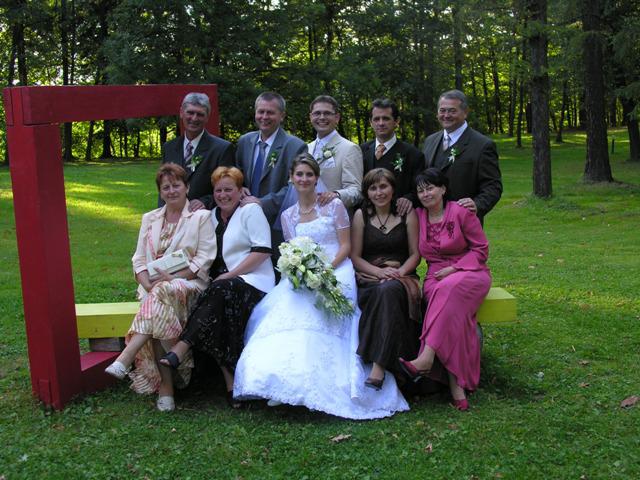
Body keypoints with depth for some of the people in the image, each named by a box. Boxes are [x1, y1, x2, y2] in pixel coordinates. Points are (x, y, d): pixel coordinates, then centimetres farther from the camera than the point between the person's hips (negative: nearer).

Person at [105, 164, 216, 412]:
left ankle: (125, 359, -43)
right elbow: (139, 259, 13)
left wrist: (173, 277, -14)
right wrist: (147, 283, -8)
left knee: (164, 293, -37)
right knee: (157, 305, -32)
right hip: (153, 286, 3)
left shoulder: (201, 217, 8)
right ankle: (165, 386, -30)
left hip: (189, 284, -3)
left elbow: (204, 259, -3)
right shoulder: (150, 219, 20)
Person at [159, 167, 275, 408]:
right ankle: (231, 383, -29)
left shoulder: (251, 211, 6)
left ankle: (180, 350, -40)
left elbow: (263, 250, -7)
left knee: (219, 293, -34)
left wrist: (229, 275, -12)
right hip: (222, 284, 4)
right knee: (216, 304, -28)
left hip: (252, 282, -4)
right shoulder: (211, 217, 22)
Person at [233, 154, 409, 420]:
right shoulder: (288, 215, 17)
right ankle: (282, 385, -24)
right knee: (285, 308, -26)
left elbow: (345, 246, 0)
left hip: (335, 270, -4)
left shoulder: (333, 205, 4)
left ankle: (309, 384, -27)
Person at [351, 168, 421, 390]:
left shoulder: (408, 214, 10)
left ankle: (379, 365, -42)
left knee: (389, 290, -38)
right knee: (381, 292, -37)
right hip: (369, 278, 1)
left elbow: (415, 254, 8)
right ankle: (382, 363, -34)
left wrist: (399, 272, -12)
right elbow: (355, 257, 7)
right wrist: (379, 271, -10)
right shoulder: (361, 215, 11)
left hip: (402, 276, -1)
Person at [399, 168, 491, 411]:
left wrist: (453, 268, -12)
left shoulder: (461, 213, -2)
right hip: (436, 277, 2)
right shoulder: (417, 216, 9)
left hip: (470, 272, -2)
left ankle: (427, 358, -45)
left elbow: (481, 249, -1)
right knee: (453, 311, -31)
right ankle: (456, 383, -36)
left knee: (449, 289, -38)